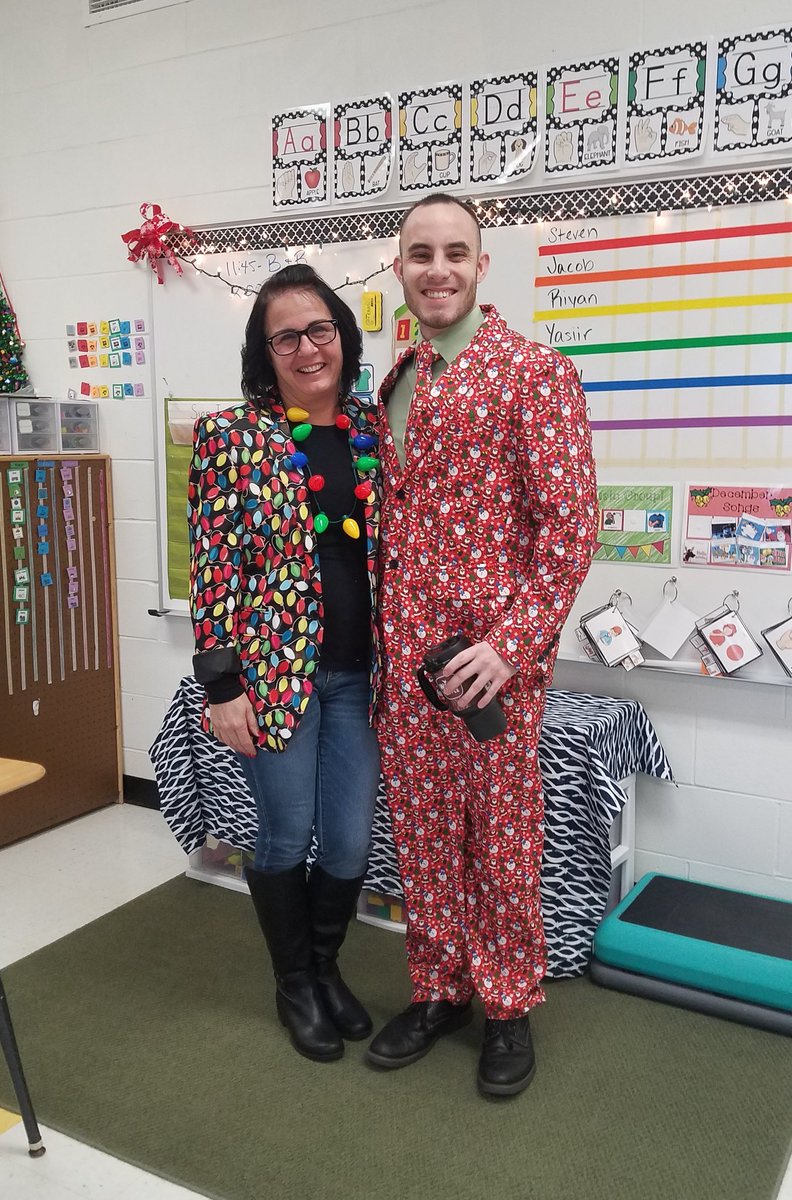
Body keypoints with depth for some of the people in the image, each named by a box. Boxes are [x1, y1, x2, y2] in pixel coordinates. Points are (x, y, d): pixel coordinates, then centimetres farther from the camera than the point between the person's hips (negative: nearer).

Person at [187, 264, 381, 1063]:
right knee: (286, 837, 10)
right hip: (273, 670, -4)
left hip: (356, 672, 4)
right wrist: (221, 685, -11)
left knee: (351, 841, 11)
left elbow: (388, 547, 11)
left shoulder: (371, 428, 6)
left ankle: (327, 967, 38)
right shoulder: (231, 436, -6)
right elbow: (214, 567, -9)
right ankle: (294, 984, 34)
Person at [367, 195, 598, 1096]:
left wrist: (513, 641, -18)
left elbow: (570, 519, -12)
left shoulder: (533, 370, -6)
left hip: (492, 650, -5)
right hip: (403, 649, 6)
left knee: (501, 831, 8)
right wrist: (382, 636, 10)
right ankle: (437, 988, 34)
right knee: (420, 826, 14)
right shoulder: (396, 381, 14)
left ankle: (507, 1004, 29)